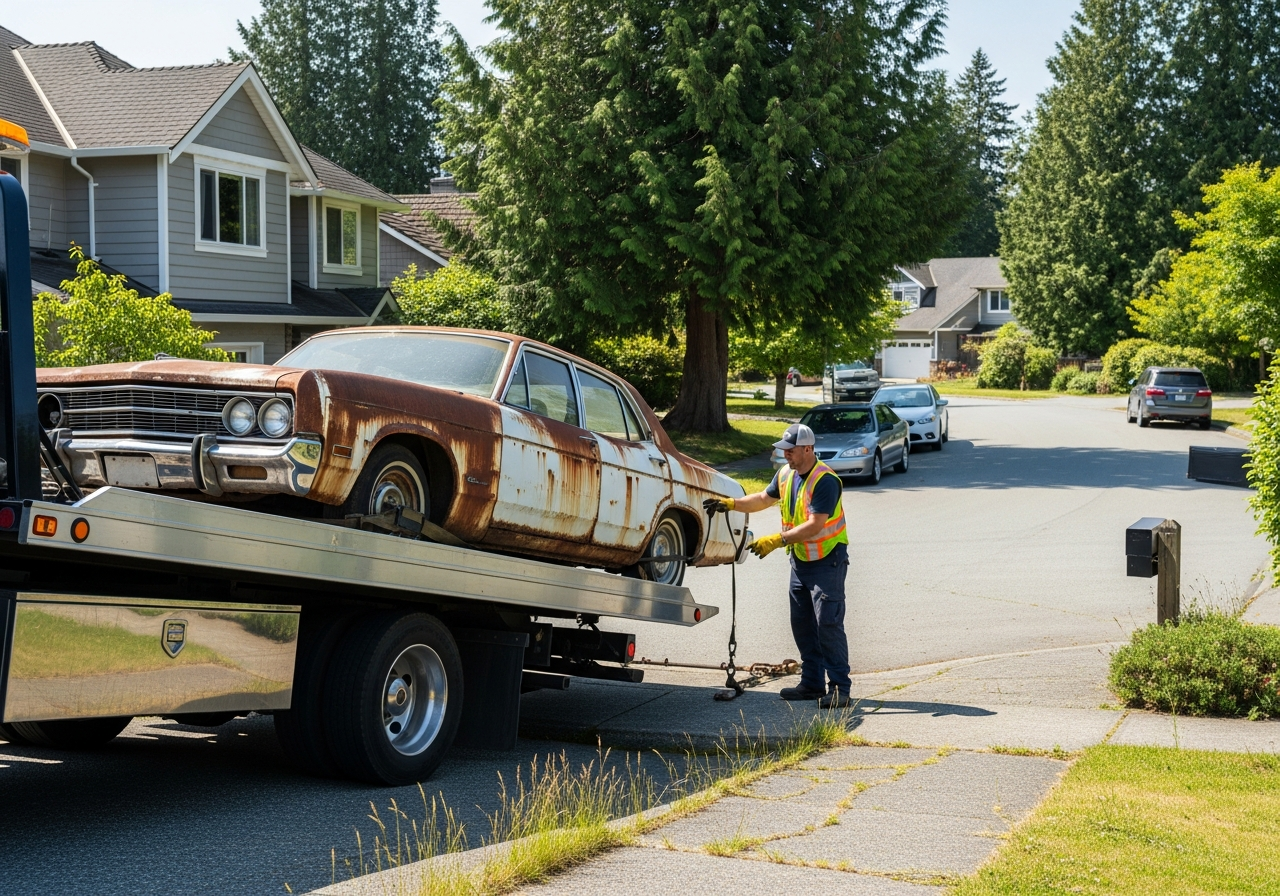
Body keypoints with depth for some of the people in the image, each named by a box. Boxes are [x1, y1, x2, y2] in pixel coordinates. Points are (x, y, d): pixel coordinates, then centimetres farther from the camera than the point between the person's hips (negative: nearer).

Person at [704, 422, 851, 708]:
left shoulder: (825, 480, -22)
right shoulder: (786, 474, 4)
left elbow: (814, 525, -28)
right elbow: (764, 498, 21)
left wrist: (776, 540, -32)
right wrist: (731, 503, 9)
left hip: (827, 560, -9)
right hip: (800, 559, 9)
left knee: (828, 623, -11)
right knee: (802, 624, 11)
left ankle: (838, 688, -8)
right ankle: (812, 682, 19)